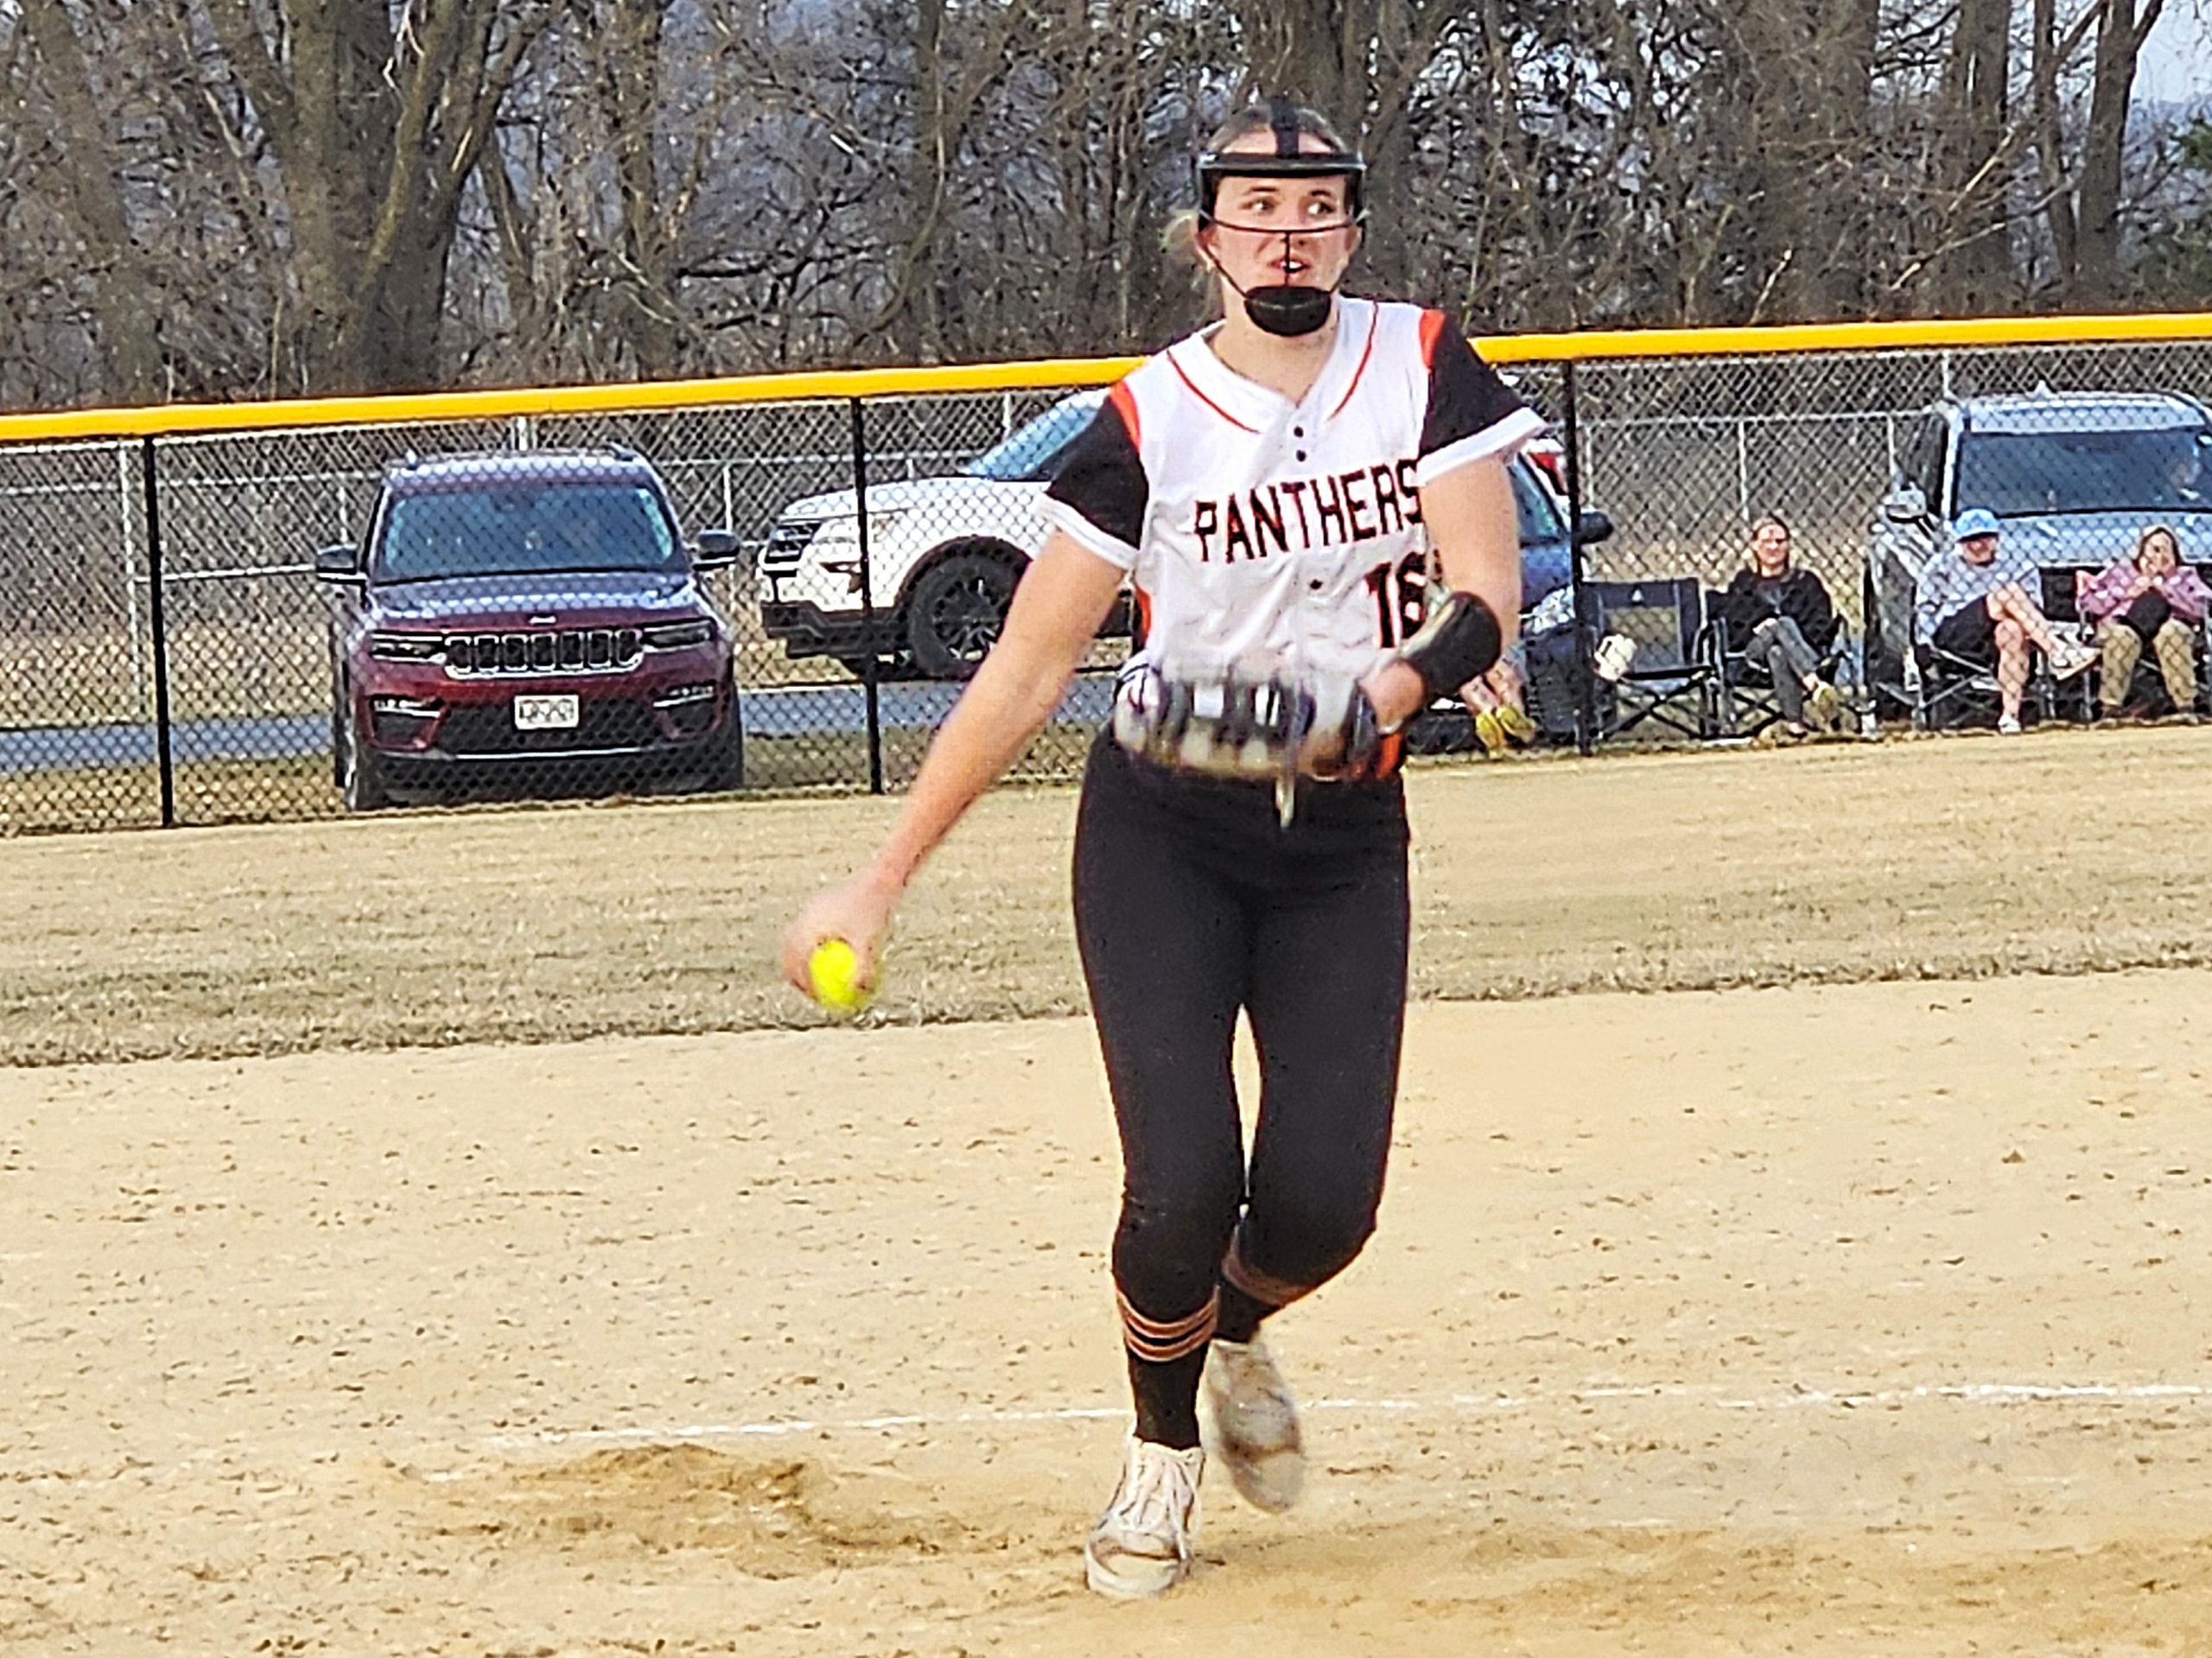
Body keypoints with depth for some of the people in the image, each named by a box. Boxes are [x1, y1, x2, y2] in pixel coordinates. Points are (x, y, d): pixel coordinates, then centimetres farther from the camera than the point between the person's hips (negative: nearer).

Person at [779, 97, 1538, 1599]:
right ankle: (1163, 1455, 15)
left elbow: (1486, 597, -10)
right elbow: (1027, 670, -5)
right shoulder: (1151, 423, -8)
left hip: (1345, 834, 2)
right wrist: (883, 879, -8)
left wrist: (1376, 697, -32)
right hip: (1161, 829, -1)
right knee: (1184, 1185, -14)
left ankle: (1239, 1338, 27)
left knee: (1322, 1201, -10)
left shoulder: (1421, 368, -4)